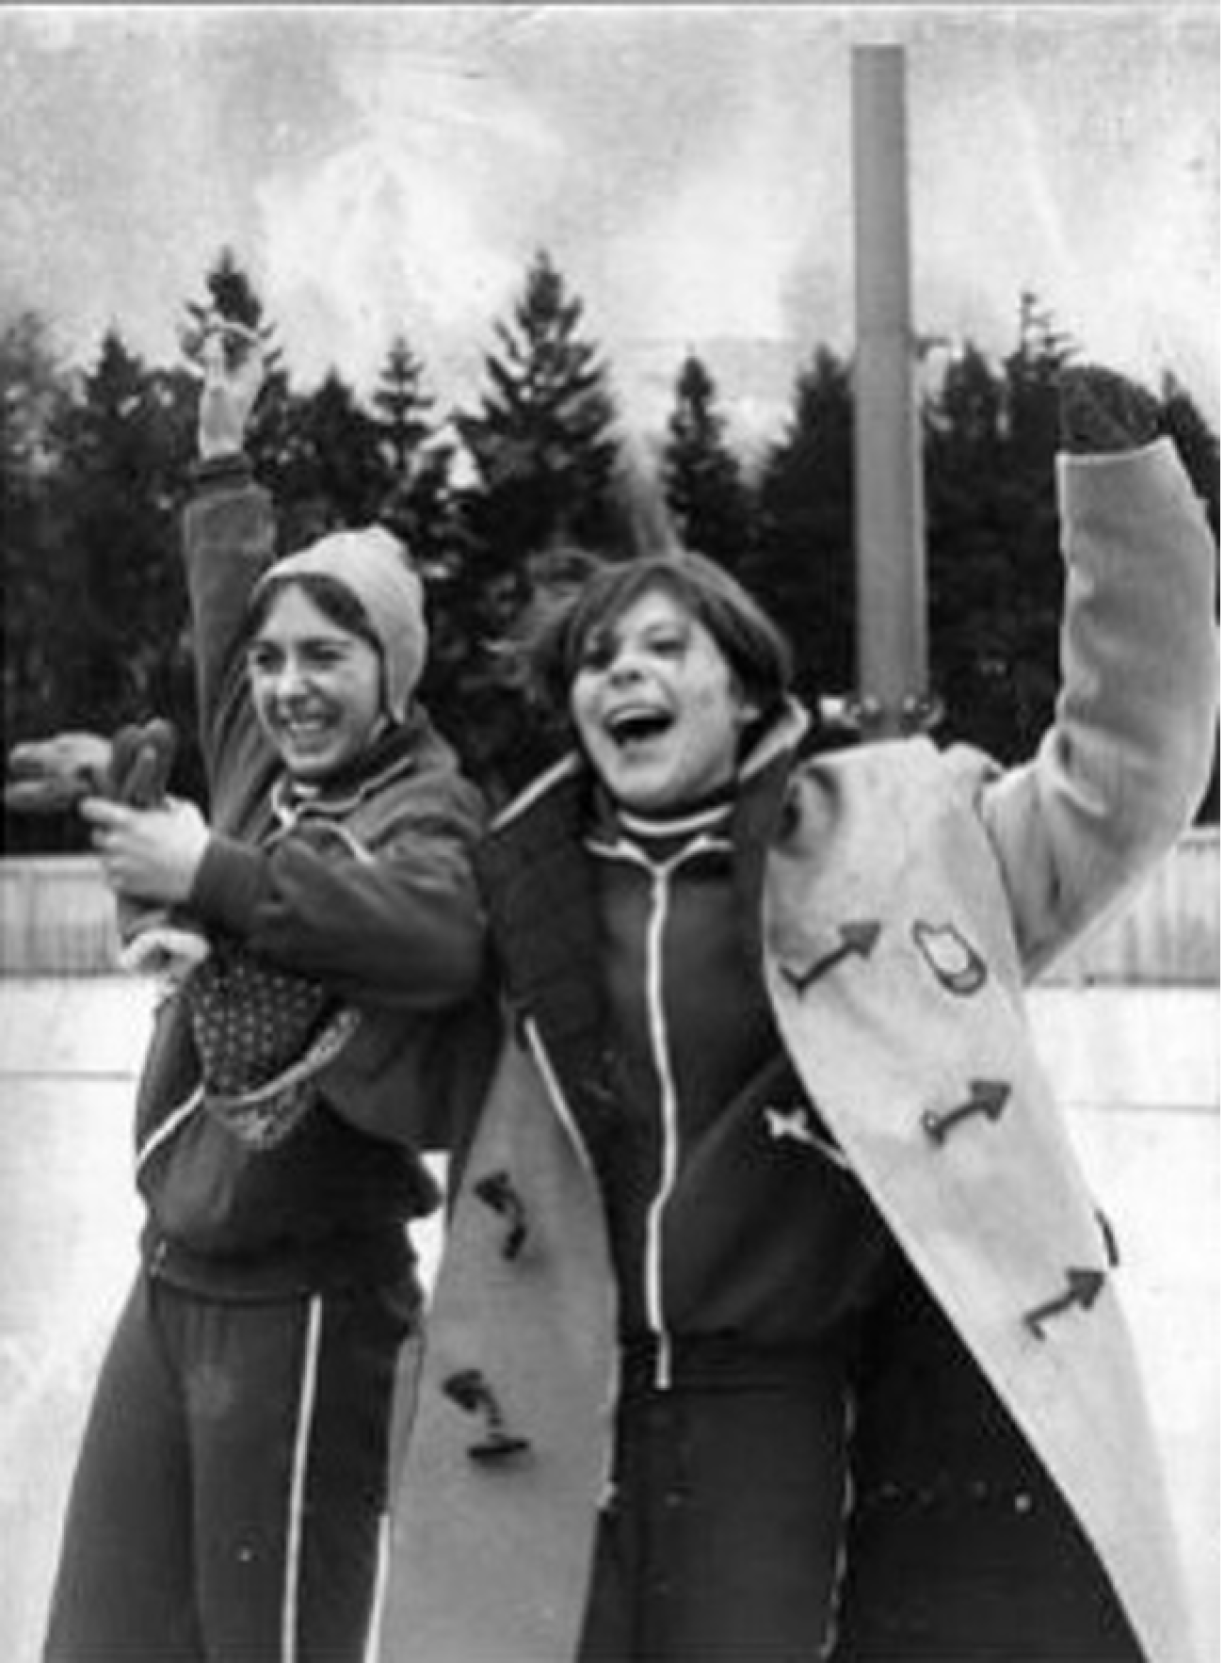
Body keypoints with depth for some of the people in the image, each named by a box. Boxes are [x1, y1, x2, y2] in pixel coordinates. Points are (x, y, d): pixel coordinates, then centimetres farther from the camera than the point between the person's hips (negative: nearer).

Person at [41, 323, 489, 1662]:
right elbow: (228, 611, 29)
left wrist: (212, 876, -33)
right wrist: (224, 447, 35)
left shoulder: (429, 806, -11)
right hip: (175, 1274, 7)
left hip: (306, 1297, -7)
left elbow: (437, 932, -35)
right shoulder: (261, 765, 9)